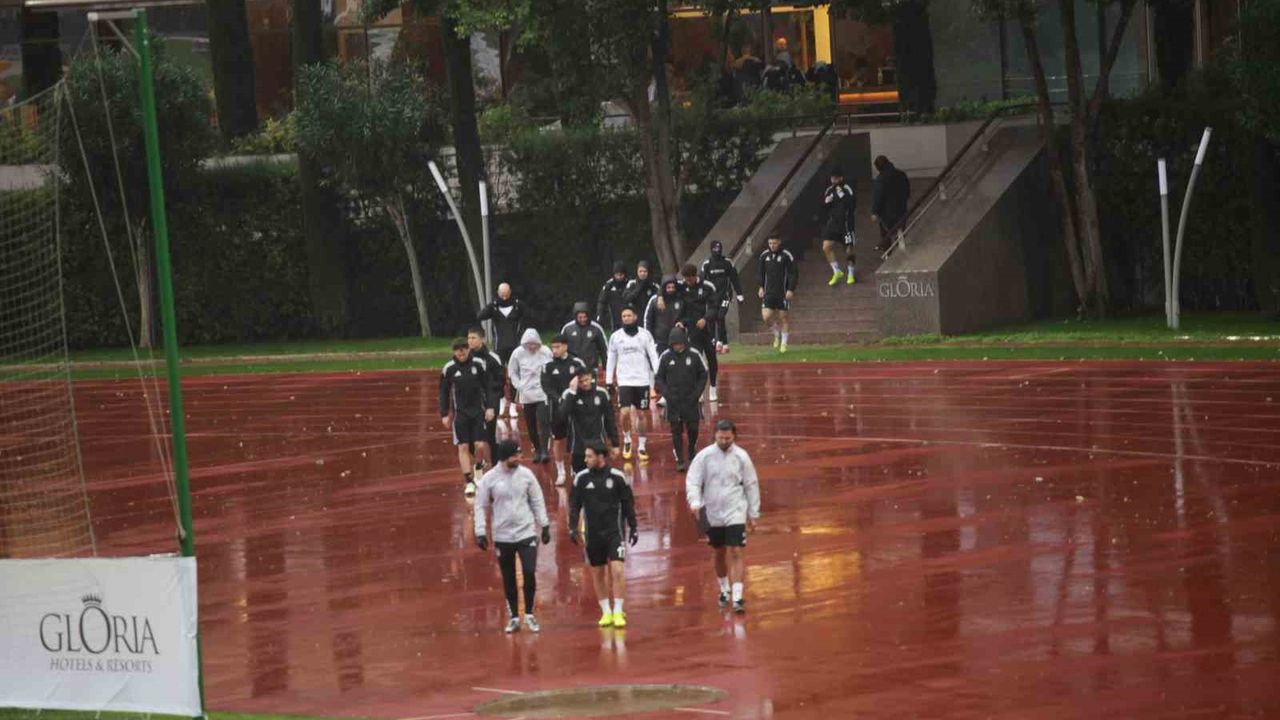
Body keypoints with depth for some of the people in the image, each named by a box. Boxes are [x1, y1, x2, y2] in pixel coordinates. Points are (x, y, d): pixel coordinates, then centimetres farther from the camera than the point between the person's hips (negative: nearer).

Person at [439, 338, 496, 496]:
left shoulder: (478, 364, -3)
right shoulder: (449, 369, -4)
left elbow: (488, 387, 2)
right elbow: (444, 393, 4)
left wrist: (490, 407, -5)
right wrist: (444, 415, 2)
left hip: (478, 411, 0)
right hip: (460, 413, 0)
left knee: (481, 445, -5)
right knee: (463, 447, -3)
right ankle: (468, 482, 1)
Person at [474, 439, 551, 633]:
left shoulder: (526, 474, -1)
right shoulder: (489, 479, -6)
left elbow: (537, 501, 8)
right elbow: (480, 506, 0)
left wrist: (544, 526, 8)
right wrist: (480, 533, -5)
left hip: (527, 532, 0)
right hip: (502, 536, 0)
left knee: (530, 573, -8)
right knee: (509, 580, 8)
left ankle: (529, 615, 8)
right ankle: (514, 617, 20)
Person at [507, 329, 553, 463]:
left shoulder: (546, 353, -9)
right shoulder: (518, 353, -4)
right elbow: (512, 371, 8)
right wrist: (519, 386, -1)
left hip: (543, 393, -2)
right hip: (526, 395, 3)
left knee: (543, 422, -13)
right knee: (531, 425, 8)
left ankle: (544, 451, -13)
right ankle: (537, 450, 22)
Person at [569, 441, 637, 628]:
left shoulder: (617, 477, -6)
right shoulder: (581, 478, -2)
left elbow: (628, 504, 2)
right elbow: (574, 505, 4)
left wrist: (633, 528, 3)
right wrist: (572, 528, -5)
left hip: (615, 532, -2)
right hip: (593, 534, 2)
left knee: (617, 570, -13)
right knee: (598, 574, 7)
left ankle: (618, 612, -6)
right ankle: (606, 612, 18)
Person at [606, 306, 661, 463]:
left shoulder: (645, 335, 1)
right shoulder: (616, 336, 4)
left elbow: (653, 356, 0)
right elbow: (611, 360, 9)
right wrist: (609, 382, 7)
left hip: (642, 380, 0)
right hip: (624, 381, 0)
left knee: (640, 414, 4)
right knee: (625, 412, -12)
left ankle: (641, 447, 13)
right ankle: (626, 441, 11)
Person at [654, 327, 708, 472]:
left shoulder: (694, 356, -3)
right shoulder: (665, 357, -3)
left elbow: (703, 375, 6)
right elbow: (658, 378, 4)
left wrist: (696, 393, -4)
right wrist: (667, 393, -9)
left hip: (691, 400, 0)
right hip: (673, 401, 0)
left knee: (693, 429, 5)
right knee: (676, 431, -1)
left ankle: (692, 453, 30)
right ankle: (679, 460, 4)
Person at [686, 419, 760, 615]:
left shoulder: (741, 457, -5)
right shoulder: (704, 456, -5)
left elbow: (751, 486, 3)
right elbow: (692, 481, -6)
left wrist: (753, 515, 5)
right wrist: (695, 502, -24)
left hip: (735, 513, -2)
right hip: (712, 514, 2)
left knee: (735, 553, -11)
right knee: (720, 553, 15)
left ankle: (737, 597, -15)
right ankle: (725, 590, 36)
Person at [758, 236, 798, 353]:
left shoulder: (786, 256, -8)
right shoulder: (764, 255, 4)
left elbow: (794, 273, -6)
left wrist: (791, 289, -13)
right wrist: (761, 287, 11)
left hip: (783, 293, -3)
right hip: (768, 293, 3)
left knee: (783, 317, 2)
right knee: (766, 317, -7)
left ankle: (784, 343, 16)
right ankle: (777, 334, 22)